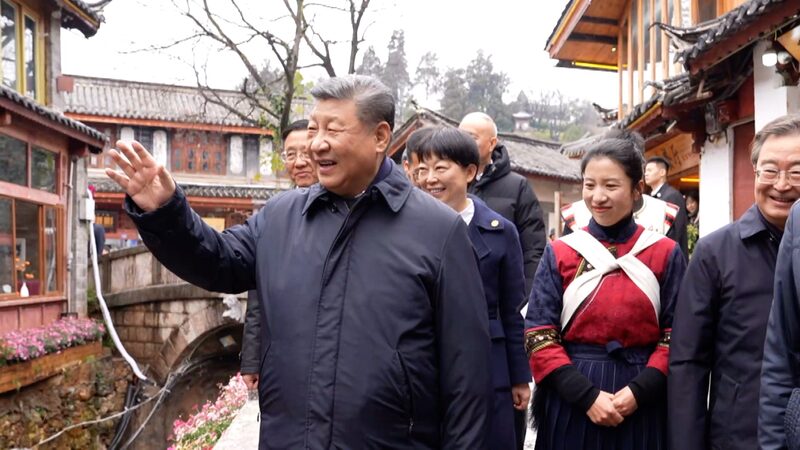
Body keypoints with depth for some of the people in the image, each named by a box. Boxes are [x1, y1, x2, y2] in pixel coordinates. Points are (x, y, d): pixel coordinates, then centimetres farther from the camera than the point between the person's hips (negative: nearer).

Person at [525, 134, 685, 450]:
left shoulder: (665, 253, 1)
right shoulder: (559, 253, 0)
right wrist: (587, 395, -12)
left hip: (642, 406, 0)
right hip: (571, 404, 0)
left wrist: (639, 391, -14)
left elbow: (676, 335, -1)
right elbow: (539, 337, -4)